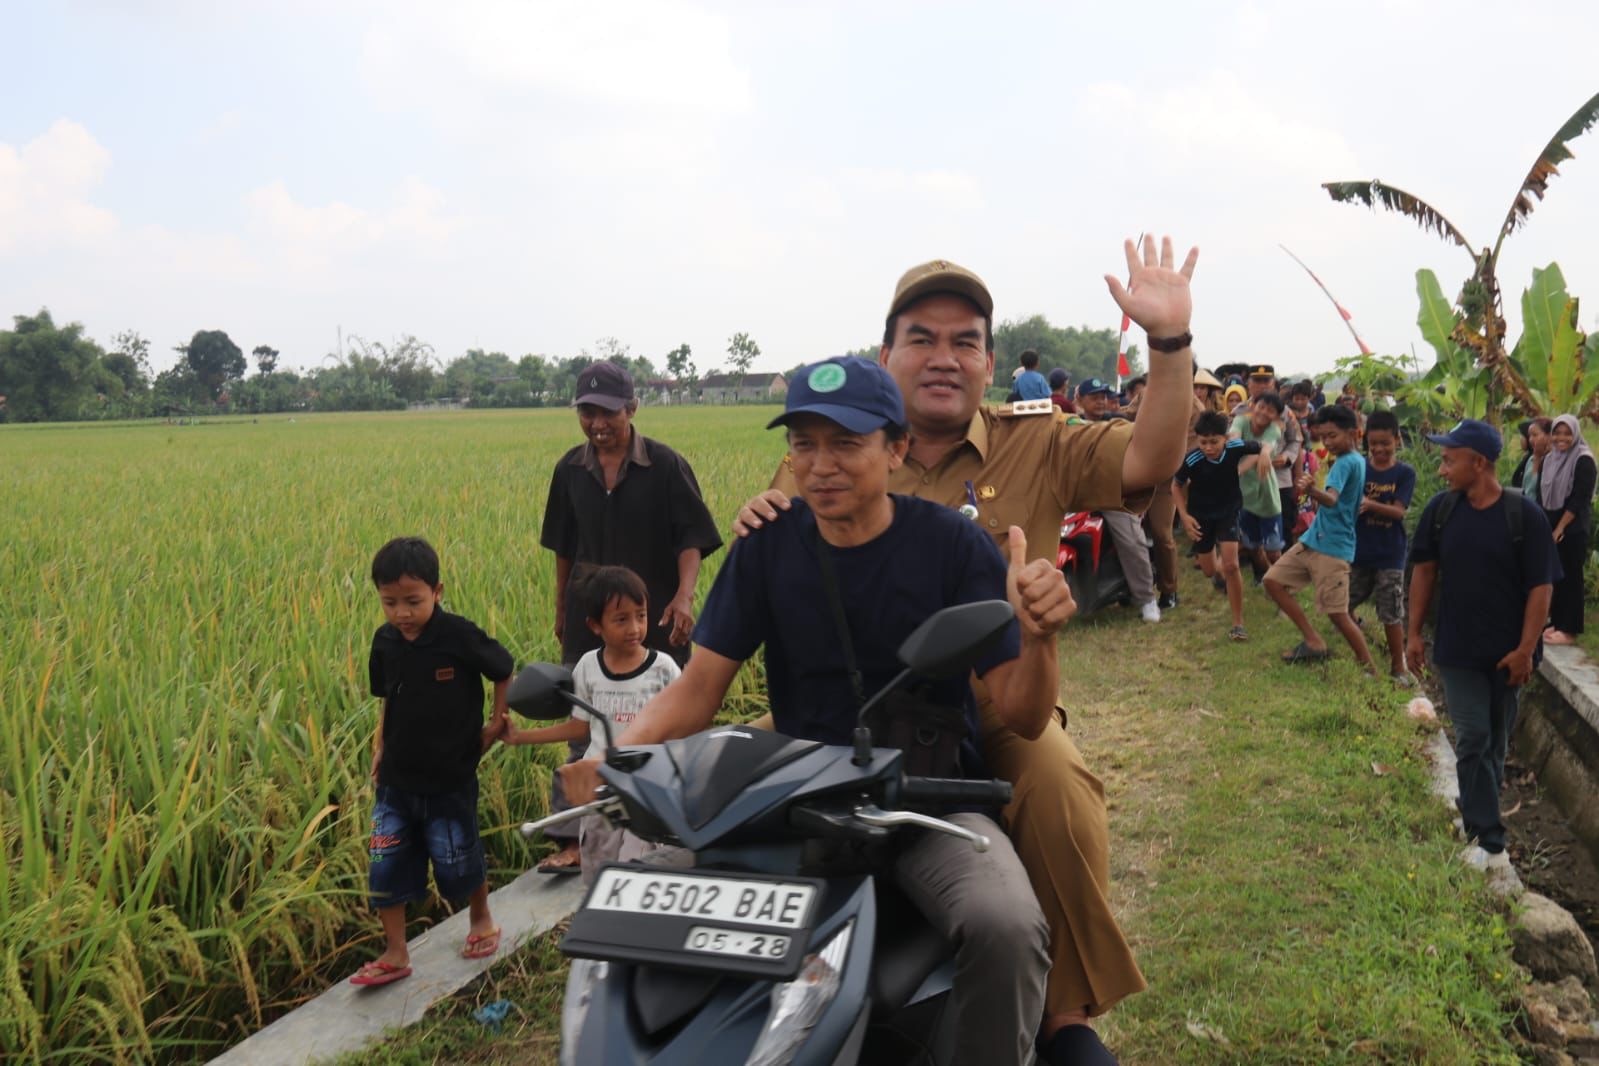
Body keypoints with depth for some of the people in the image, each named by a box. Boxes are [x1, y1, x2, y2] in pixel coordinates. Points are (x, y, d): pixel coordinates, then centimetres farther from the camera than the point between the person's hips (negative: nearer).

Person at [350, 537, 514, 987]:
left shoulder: (459, 636, -19)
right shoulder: (385, 642, -5)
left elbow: (504, 671, -5)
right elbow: (388, 699, 10)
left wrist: (497, 722, -7)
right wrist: (380, 747, 5)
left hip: (450, 776, -4)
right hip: (397, 777, 4)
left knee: (457, 859, 10)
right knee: (385, 865, 3)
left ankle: (481, 920, 38)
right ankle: (395, 954, 18)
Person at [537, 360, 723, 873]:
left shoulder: (666, 465, -9)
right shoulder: (570, 470, 4)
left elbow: (691, 537, -11)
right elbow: (564, 546, 14)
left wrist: (685, 594, -27)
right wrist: (562, 610, 17)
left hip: (654, 616, -3)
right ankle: (574, 839, 4)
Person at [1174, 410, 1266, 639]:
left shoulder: (1236, 448, -24)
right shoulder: (1191, 461, -28)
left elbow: (1260, 447, -1)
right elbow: (1178, 486, -8)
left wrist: (1263, 455, -23)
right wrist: (1184, 516, -16)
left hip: (1228, 511, 0)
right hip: (1201, 514, 1)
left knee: (1230, 566, -15)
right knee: (1210, 571, 12)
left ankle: (1238, 623, -2)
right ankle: (1220, 570, 53)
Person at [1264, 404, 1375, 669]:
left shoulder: (1347, 462, -17)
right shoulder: (1355, 461, 13)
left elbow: (1332, 498, -36)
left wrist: (1311, 490, -54)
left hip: (1333, 548, -10)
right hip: (1312, 540, 10)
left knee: (1338, 614, -8)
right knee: (1273, 581, 4)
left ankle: (1370, 669, 6)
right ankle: (1314, 642, 7)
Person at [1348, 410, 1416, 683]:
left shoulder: (1405, 473, -5)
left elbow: (1399, 511, -15)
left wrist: (1370, 504, -32)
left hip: (1389, 556, -2)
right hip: (1357, 551, 3)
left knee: (1391, 615, 2)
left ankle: (1398, 668, 17)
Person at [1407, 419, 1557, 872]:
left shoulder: (1525, 515, -12)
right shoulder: (1441, 509, -3)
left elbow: (1541, 586, -9)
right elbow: (1425, 570, 6)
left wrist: (1525, 649, -13)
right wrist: (1415, 632, 4)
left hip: (1509, 651, -1)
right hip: (1458, 649, 1)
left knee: (1495, 740, 13)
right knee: (1473, 739, -3)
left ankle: (1480, 816, 31)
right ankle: (1489, 841, 1)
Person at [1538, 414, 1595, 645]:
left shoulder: (1583, 461, -11)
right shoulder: (1549, 460, 10)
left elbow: (1579, 499, -15)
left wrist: (1559, 529, -14)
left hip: (1573, 530, -7)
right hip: (1550, 528, 7)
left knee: (1570, 578, -3)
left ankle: (1570, 630, 2)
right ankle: (1556, 623, 19)